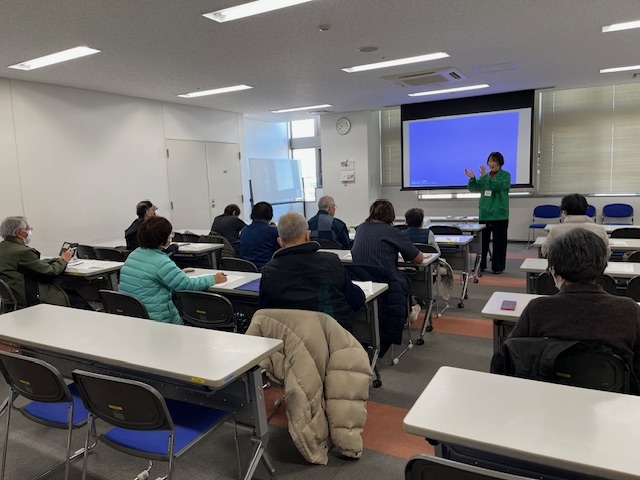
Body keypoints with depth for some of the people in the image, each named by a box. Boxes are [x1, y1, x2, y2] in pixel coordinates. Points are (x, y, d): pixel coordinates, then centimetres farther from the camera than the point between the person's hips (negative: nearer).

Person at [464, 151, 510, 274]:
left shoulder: (505, 175, -1)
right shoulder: (485, 176, 12)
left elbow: (498, 186, -20)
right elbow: (473, 188, 6)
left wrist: (486, 176, -28)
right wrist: (472, 178, -12)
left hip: (499, 215, -4)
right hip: (484, 214, 4)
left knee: (499, 242, 1)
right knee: (482, 240, 7)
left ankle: (498, 267, 9)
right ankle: (481, 265, 16)